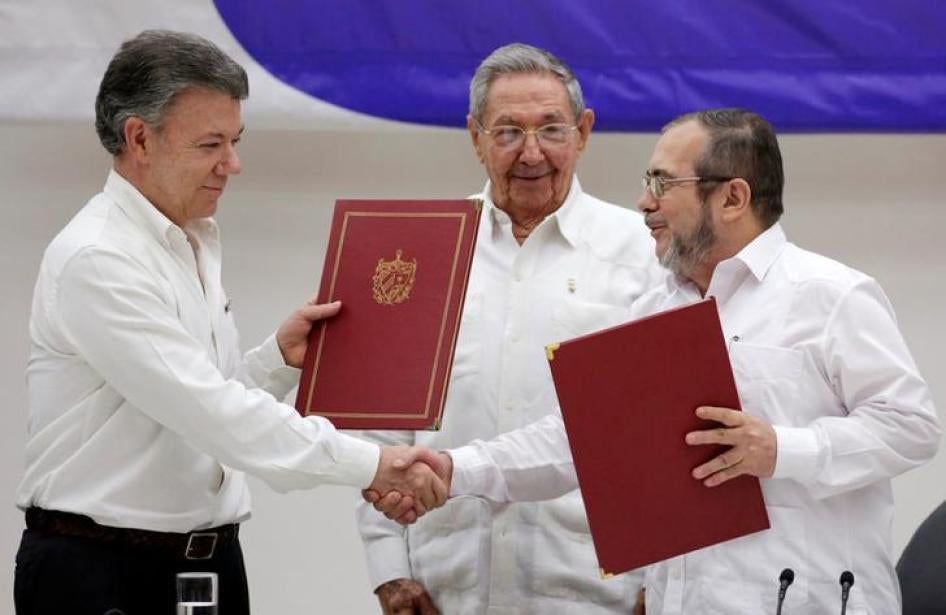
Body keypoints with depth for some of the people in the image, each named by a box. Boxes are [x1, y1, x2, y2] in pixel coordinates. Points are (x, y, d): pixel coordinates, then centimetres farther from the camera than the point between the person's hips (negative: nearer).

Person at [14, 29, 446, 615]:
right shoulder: (96, 259, -16)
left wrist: (280, 358, 0)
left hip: (210, 563, 8)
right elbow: (207, 412, -24)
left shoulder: (196, 246, 13)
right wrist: (370, 463, -26)